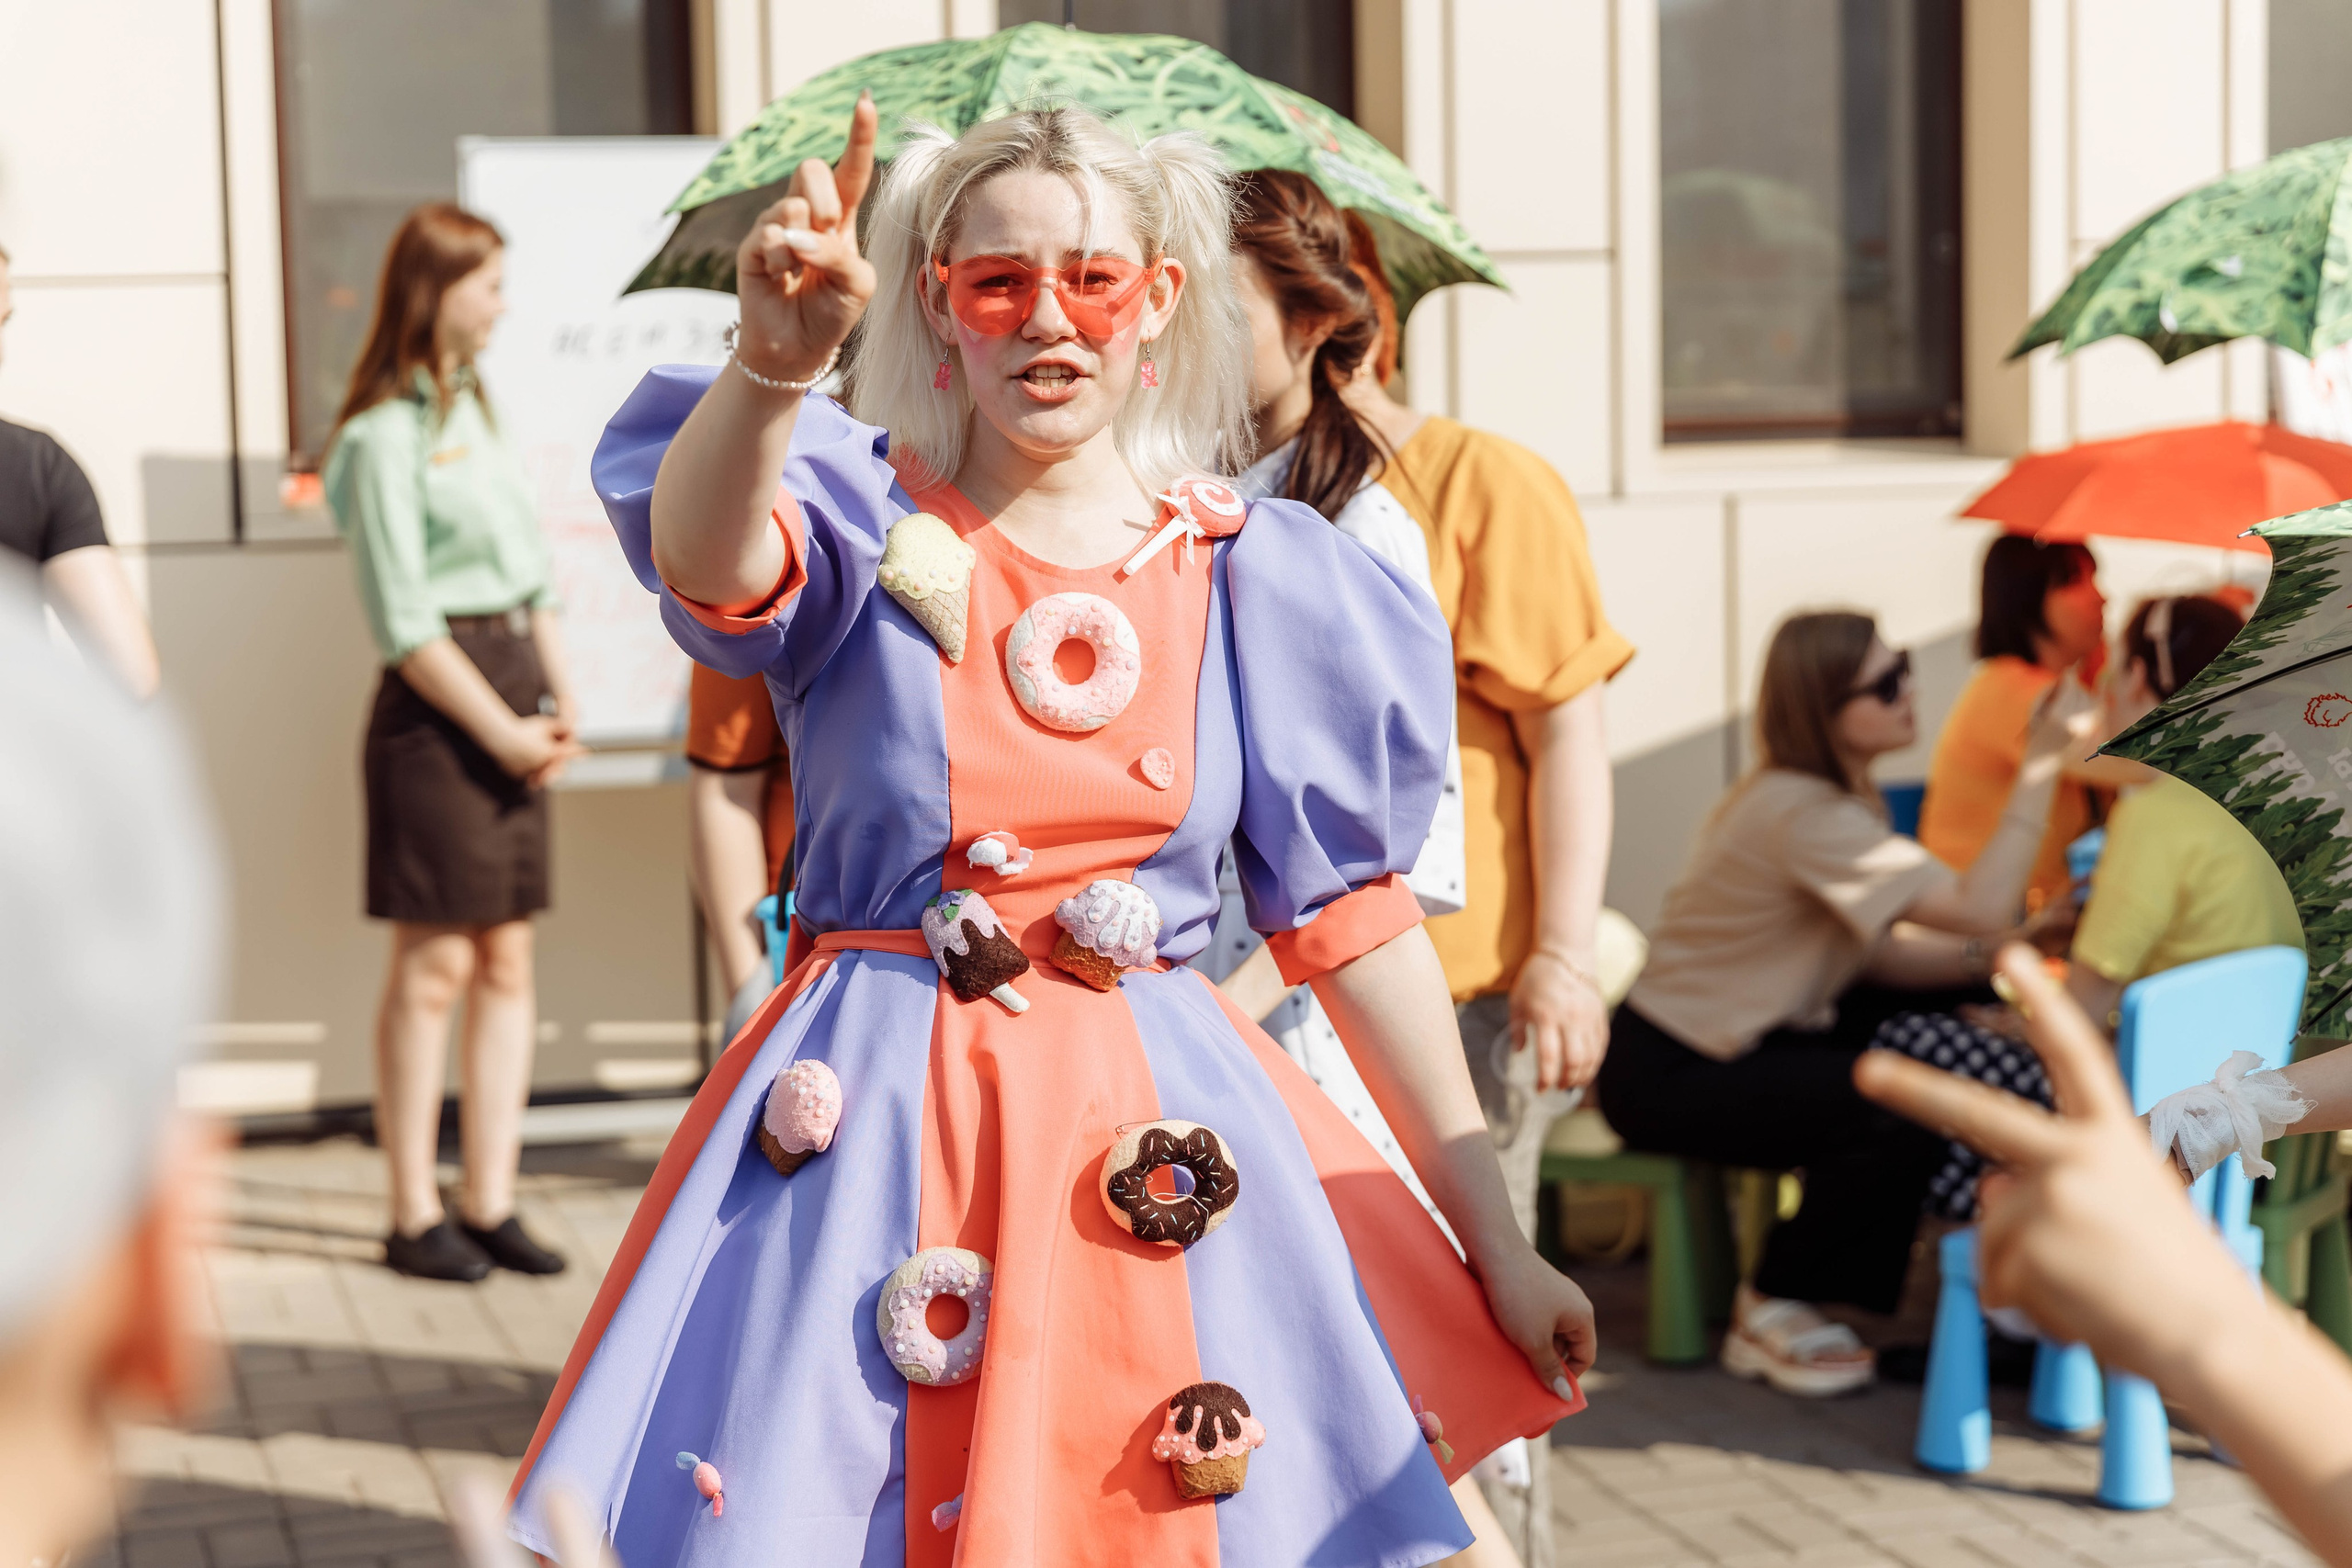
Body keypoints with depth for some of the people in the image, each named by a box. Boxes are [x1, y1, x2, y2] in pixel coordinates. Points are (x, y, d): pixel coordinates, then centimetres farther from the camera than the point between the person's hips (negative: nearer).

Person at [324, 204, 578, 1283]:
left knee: (507, 961, 7)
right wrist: (503, 732, -12)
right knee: (435, 965, -4)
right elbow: (406, 625, -13)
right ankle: (413, 1216, 4)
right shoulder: (386, 435, -9)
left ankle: (490, 1203, 12)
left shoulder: (473, 410, 17)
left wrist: (558, 701, 7)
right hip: (436, 709, -8)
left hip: (512, 693, 8)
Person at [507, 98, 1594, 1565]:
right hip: (877, 1144, -2)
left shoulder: (1254, 572, 5)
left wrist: (1497, 1241, 5)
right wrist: (773, 359, -48)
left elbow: (1356, 917, 6)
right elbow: (706, 557, -26)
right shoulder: (866, 520, -2)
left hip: (1157, 1150, 2)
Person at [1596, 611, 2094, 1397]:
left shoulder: (1836, 794, 6)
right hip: (1669, 1075, -10)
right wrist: (2040, 765, -28)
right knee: (1906, 1117, -23)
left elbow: (1875, 954, 3)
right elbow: (1979, 907, -30)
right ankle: (1770, 1313, -4)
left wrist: (1994, 956, -12)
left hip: (1738, 1033, 10)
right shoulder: (1802, 816, -26)